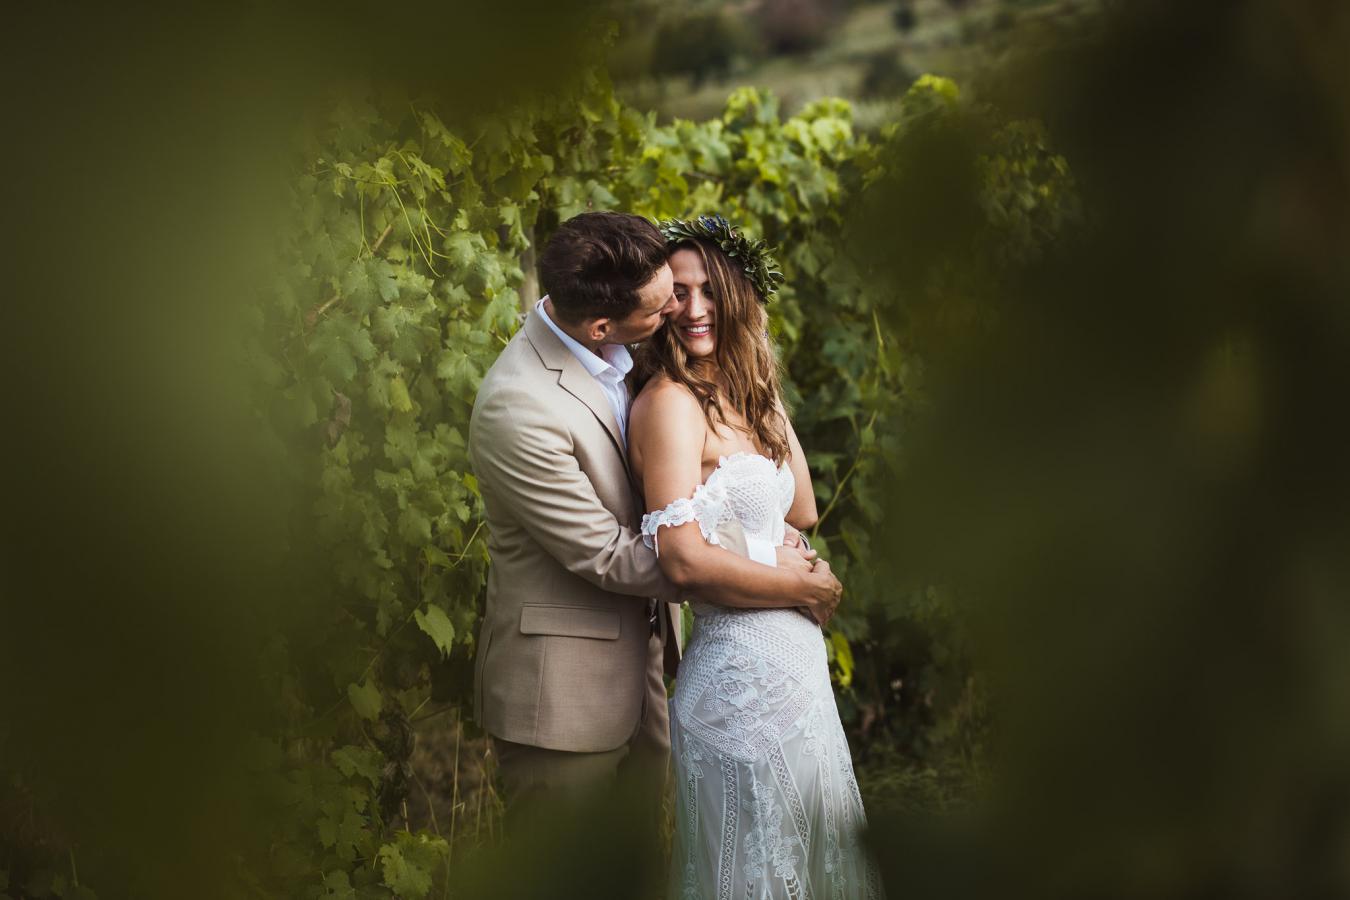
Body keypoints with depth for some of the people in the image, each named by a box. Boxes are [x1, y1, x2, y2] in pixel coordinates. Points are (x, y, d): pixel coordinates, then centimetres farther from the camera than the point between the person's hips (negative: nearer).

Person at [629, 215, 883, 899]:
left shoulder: (734, 396, 10)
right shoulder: (670, 401, -16)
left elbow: (802, 510, 11)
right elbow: (683, 558, -21)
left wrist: (769, 395, 9)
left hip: (790, 663, 9)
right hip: (744, 668, -9)